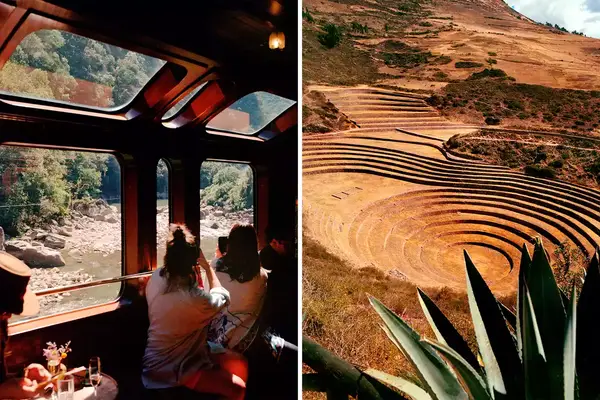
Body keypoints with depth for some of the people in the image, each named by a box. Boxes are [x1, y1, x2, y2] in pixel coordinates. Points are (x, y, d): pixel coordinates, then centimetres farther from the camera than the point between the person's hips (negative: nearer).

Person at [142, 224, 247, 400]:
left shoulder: (156, 278, -12)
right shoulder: (195, 298, -34)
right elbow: (223, 298, -10)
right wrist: (208, 267, -4)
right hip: (173, 370, -8)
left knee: (238, 361, 11)